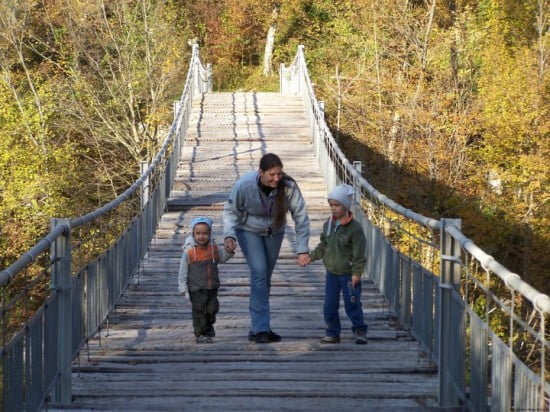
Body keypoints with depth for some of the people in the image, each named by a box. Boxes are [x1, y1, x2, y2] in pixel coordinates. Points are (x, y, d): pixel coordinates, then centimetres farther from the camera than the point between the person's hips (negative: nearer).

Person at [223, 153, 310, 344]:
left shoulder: (289, 187, -28)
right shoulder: (245, 185, -30)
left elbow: (301, 217, -22)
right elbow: (230, 210, -14)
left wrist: (302, 249, -26)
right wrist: (229, 235, -28)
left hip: (274, 233, 3)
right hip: (249, 231, -3)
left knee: (266, 277, 9)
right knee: (259, 272, -17)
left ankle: (257, 328, 19)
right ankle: (261, 328, -16)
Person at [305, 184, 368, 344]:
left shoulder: (354, 228, -15)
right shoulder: (328, 225, 4)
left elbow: (359, 252, -14)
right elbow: (323, 245, 17)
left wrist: (357, 272, -15)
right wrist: (312, 257, 7)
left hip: (348, 273, -6)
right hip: (331, 272, 6)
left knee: (352, 304, -2)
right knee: (329, 305, 6)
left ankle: (360, 331, 12)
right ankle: (332, 333, 15)